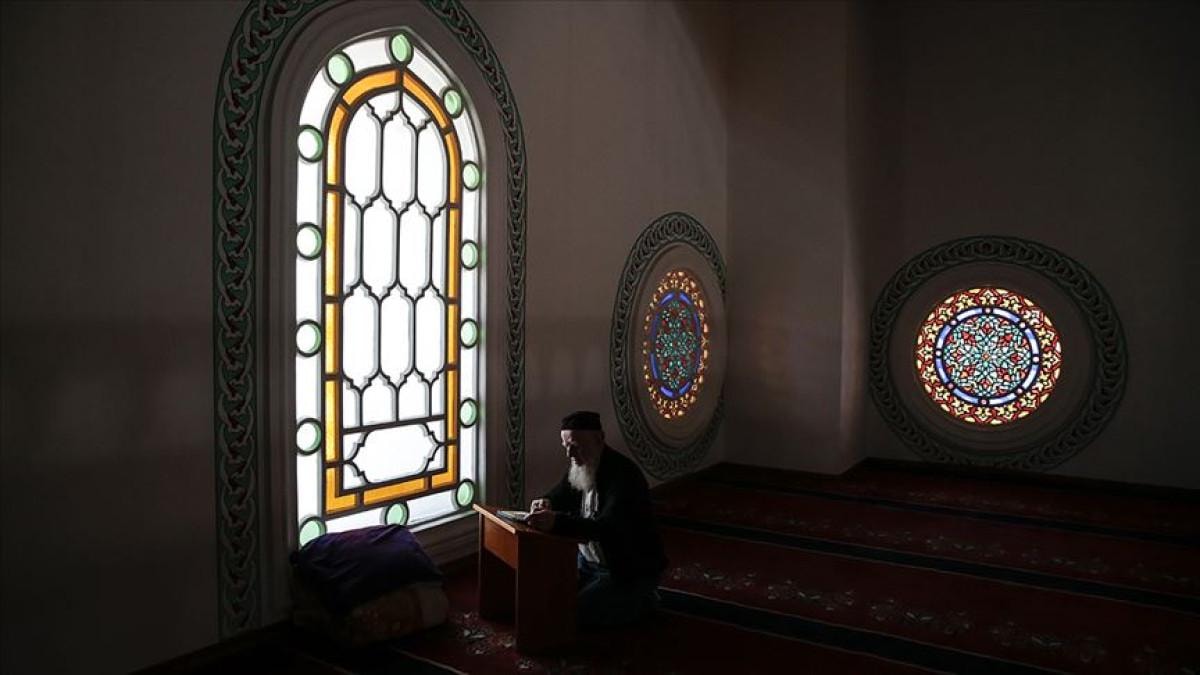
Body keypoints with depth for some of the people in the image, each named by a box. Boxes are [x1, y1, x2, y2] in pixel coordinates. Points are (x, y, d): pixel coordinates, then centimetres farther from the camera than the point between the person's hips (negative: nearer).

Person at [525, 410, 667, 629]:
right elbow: (559, 495, 12)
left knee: (580, 613, -19)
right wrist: (546, 503, -15)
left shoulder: (623, 474, -27)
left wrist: (556, 522, -52)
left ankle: (642, 600, 4)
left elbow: (609, 528, -39)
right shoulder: (579, 467, 0)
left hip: (630, 569, -8)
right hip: (588, 560, 9)